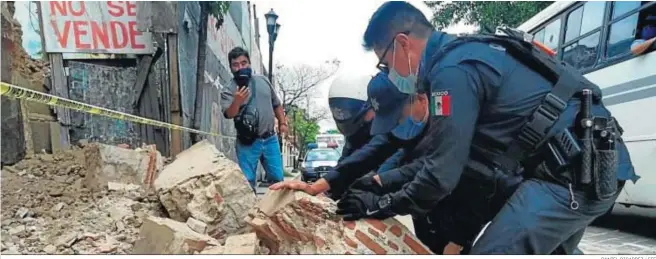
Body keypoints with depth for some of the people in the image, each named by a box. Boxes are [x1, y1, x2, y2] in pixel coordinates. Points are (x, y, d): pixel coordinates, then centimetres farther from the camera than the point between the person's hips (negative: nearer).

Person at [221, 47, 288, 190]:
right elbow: (229, 114, -20)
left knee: (277, 179, 11)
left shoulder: (263, 80, 9)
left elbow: (276, 104, 17)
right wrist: (237, 102, -38)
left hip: (270, 139, 4)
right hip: (247, 143, -3)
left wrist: (282, 122, 7)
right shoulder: (228, 90, -6)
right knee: (247, 181, 1)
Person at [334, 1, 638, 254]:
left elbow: (443, 174, -18)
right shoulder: (463, 56, 14)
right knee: (550, 250, 25)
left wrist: (379, 205, -4)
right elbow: (444, 154, 18)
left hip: (578, 171, -11)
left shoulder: (452, 70, -18)